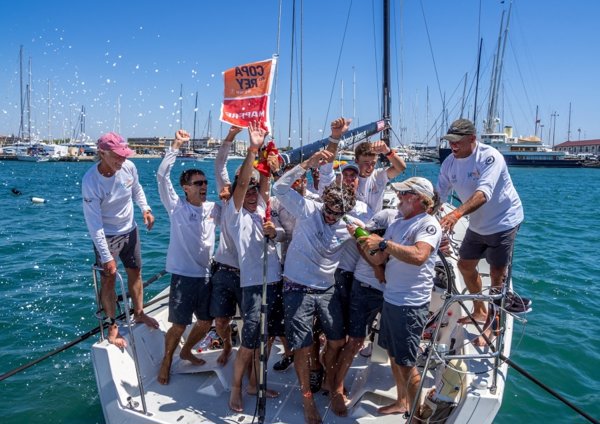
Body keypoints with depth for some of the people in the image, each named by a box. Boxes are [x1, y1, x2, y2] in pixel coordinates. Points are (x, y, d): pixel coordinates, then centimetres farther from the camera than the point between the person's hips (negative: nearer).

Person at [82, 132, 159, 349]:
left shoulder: (129, 167, -14)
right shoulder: (90, 180, -27)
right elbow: (94, 222, -24)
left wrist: (145, 208, -6)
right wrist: (106, 256, -24)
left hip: (130, 230, 5)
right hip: (106, 237, -5)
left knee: (135, 273, 16)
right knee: (108, 280, 3)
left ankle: (139, 313, 37)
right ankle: (112, 326, 20)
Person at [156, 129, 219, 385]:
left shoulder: (213, 209, 5)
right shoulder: (176, 206, -7)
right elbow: (162, 175, -17)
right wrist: (176, 145, -21)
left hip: (206, 275, 5)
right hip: (183, 275, -5)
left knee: (206, 323, 14)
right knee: (179, 325, 2)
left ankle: (186, 352, 42)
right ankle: (166, 361, 28)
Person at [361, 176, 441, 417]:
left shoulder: (428, 224, -14)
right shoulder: (396, 224, 10)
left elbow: (418, 256, -33)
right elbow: (378, 259, 9)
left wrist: (383, 243, -31)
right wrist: (363, 241, -7)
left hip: (411, 304, -8)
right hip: (390, 298, 8)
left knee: (406, 363, 2)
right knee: (393, 354, 20)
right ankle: (401, 402, 39)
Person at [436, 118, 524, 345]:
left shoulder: (490, 157, -26)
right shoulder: (450, 163, -6)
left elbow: (483, 193, -39)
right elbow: (438, 194, -5)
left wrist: (457, 213, -54)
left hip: (503, 221, -7)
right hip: (478, 224, 7)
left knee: (497, 275, -4)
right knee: (465, 265, 15)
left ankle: (492, 325, 12)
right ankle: (479, 311, 36)